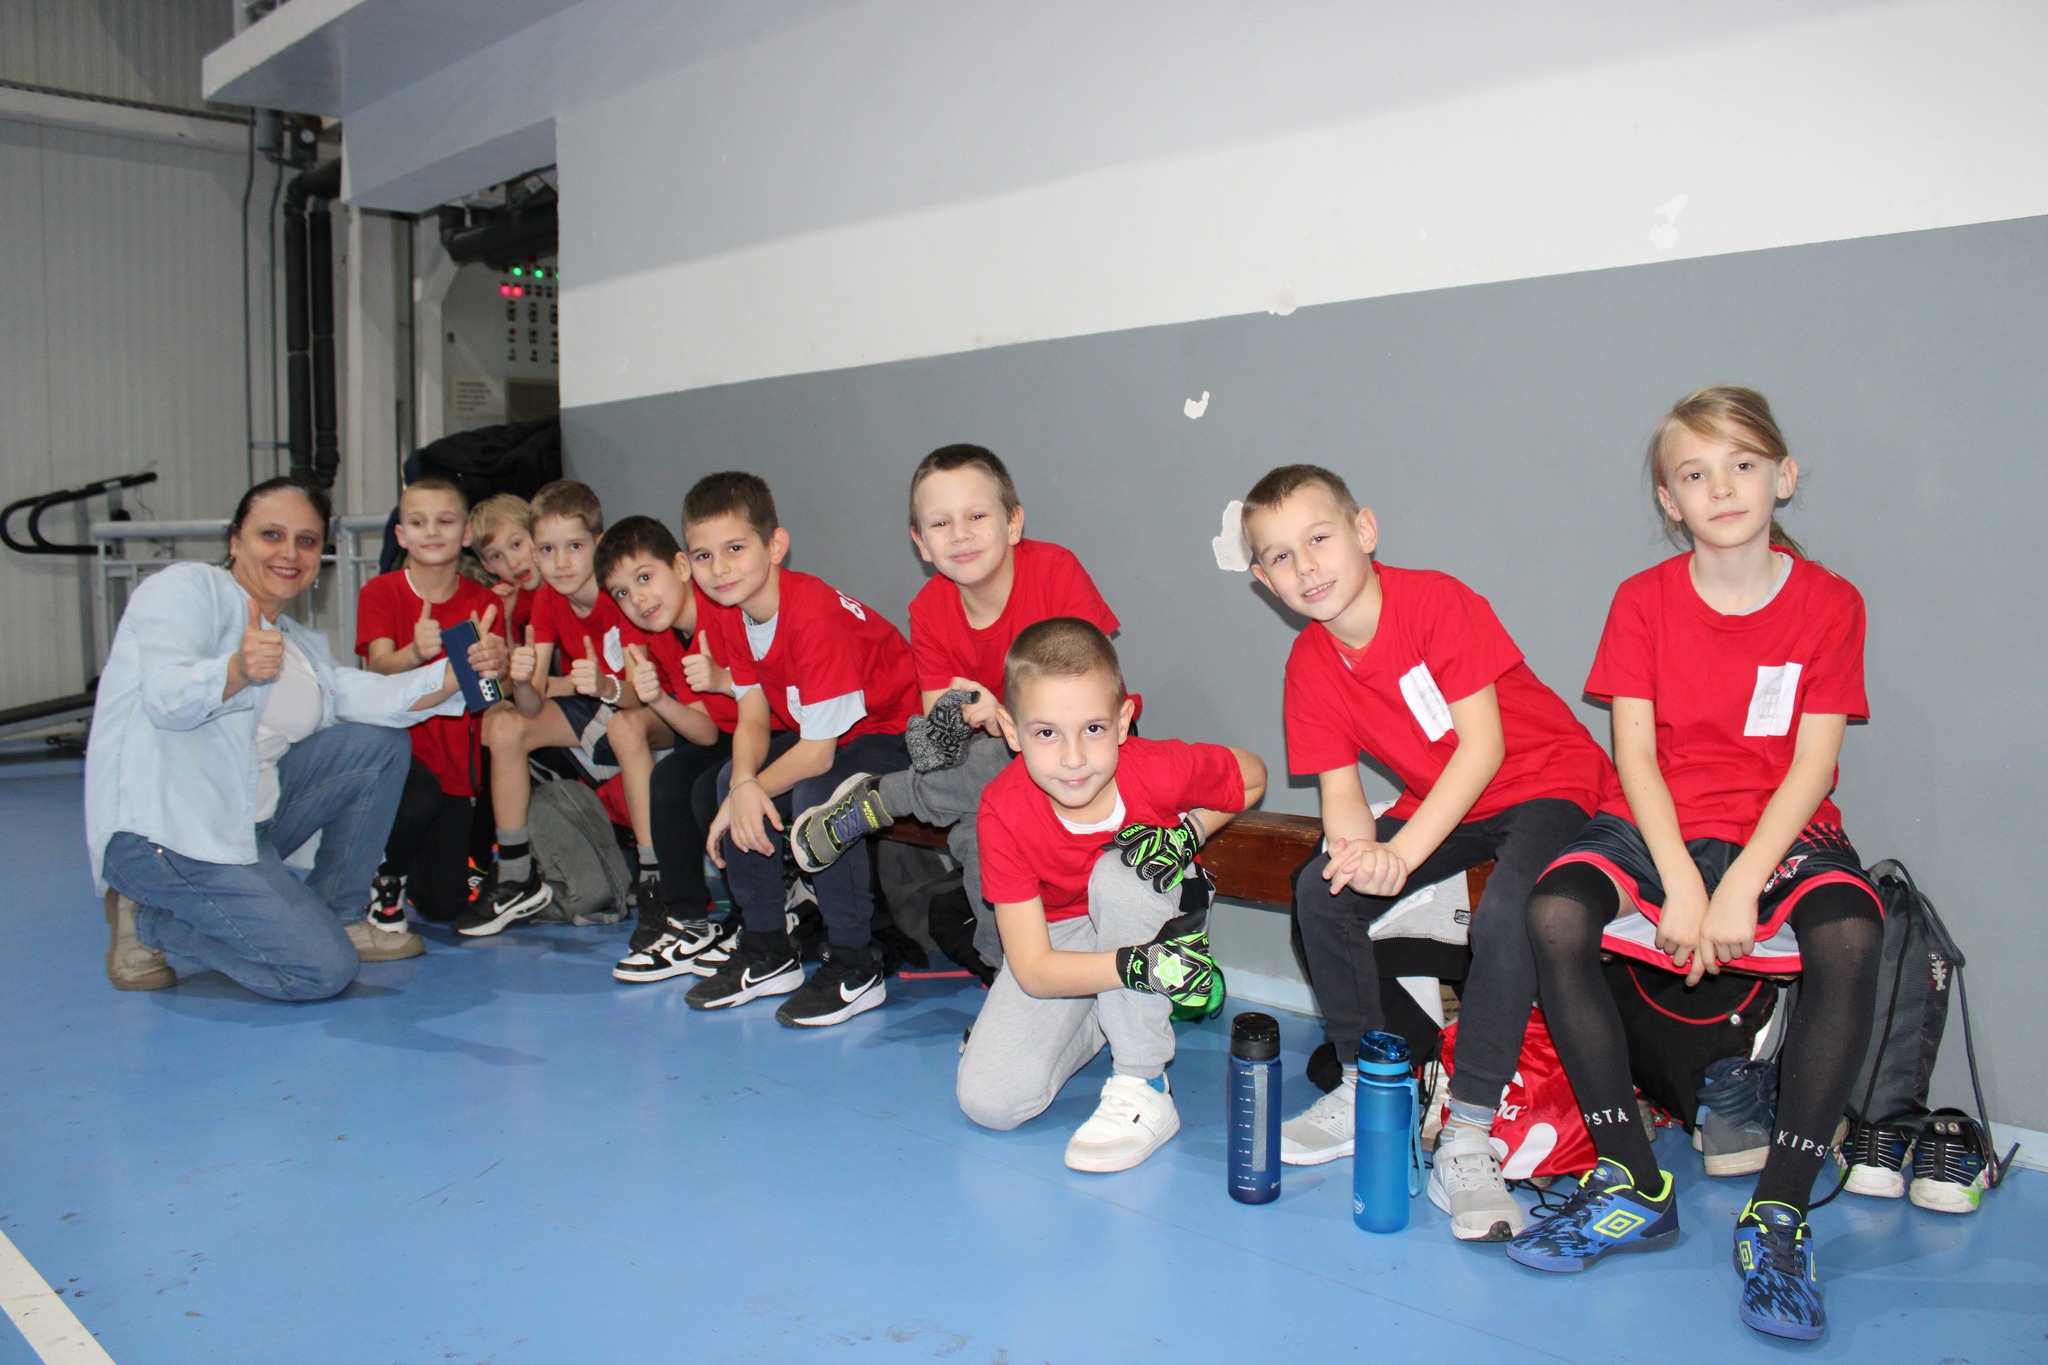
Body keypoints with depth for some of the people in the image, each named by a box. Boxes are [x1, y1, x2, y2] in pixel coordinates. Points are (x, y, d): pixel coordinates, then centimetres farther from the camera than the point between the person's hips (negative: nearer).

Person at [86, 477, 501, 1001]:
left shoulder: (300, 643, 19)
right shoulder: (187, 588, -5)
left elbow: (361, 696, 1)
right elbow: (165, 698, -23)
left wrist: (461, 672, -13)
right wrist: (237, 672, -44)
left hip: (251, 820, 9)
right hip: (164, 833, -8)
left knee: (380, 746, 3)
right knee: (323, 970, -18)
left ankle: (335, 918, 7)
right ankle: (149, 921, 1)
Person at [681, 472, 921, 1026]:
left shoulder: (814, 617, -31)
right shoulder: (733, 615, -3)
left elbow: (817, 753, -29)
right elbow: (753, 717, -4)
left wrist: (751, 793, -18)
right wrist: (743, 786, -24)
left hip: (898, 733, -9)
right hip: (826, 733, 9)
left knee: (816, 794, -32)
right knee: (728, 781, -6)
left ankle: (855, 968, -16)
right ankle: (767, 953, 7)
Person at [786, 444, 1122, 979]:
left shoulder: (1056, 570, -20)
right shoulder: (930, 610, -6)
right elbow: (936, 725, -4)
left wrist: (1004, 718, -36)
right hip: (991, 754, 4)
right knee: (972, 827, -31)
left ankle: (875, 802, -15)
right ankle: (1003, 963, -8)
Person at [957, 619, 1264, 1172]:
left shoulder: (1161, 769, -27)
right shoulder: (1004, 810, -27)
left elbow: (1253, 776, -4)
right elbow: (1033, 969, -27)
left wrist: (1188, 835, -23)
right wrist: (1138, 966, -44)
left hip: (1148, 920, 0)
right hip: (1062, 938, 1)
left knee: (1117, 876, -36)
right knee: (988, 1100, -18)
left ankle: (1143, 1090, -23)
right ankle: (1097, 1022, 11)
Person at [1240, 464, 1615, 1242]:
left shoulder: (1436, 602, -22)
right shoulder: (1311, 664, -5)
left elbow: (1485, 745, -25)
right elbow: (1340, 791, -6)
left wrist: (1402, 851, -31)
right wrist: (1357, 847, -30)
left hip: (1548, 783, -6)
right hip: (1441, 802, 6)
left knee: (1505, 914, -34)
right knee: (1322, 890, -14)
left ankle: (1467, 1140, -24)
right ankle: (1367, 1088, 3)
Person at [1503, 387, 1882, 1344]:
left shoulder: (1829, 603, -1)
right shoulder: (1644, 600, 2)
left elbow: (1812, 766, -7)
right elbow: (1636, 754, -4)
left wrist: (1739, 889, -20)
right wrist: (1681, 886, -18)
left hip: (1782, 833, -1)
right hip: (1659, 826, 1)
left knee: (1848, 939, -33)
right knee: (1553, 914, -28)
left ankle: (1778, 1212, -22)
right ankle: (1633, 1185, -18)